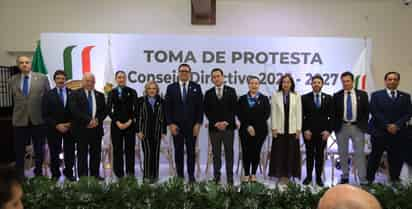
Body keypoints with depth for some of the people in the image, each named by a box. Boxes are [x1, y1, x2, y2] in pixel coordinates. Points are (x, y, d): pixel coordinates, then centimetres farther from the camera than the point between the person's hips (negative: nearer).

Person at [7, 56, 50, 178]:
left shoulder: (42, 78, -1)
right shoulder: (12, 80, 4)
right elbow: (14, 99, 15)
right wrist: (19, 110, 13)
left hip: (38, 119, -1)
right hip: (20, 120, 1)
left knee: (39, 149, 11)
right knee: (19, 150, 9)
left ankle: (38, 172, 29)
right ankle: (20, 174, 25)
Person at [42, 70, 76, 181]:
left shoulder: (73, 93, 2)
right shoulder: (48, 95, 1)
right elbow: (45, 115, -4)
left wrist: (70, 123, -10)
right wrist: (57, 125, -13)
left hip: (69, 127, 1)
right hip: (54, 128, 0)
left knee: (69, 152, 6)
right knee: (54, 153, 9)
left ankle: (69, 172, 21)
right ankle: (55, 174, 24)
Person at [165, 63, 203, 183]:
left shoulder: (196, 87, 4)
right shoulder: (171, 88, 5)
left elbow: (200, 107, 1)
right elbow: (168, 108, 2)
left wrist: (198, 123, -6)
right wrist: (170, 124, -6)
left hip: (192, 126, 0)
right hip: (176, 126, 0)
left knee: (191, 151, 5)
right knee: (178, 152, 6)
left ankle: (191, 176, 14)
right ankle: (180, 176, 14)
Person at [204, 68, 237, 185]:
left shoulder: (231, 91, 4)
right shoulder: (208, 93, 7)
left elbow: (234, 108, -2)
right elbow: (206, 111, 2)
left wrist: (226, 122, -11)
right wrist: (215, 123, -9)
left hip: (228, 126, -1)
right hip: (214, 127, 1)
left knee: (229, 153, 4)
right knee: (216, 154, 6)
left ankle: (230, 178, 12)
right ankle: (216, 177, 14)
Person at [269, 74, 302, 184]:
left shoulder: (296, 96, 5)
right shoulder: (275, 95, 3)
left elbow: (299, 113, 3)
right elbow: (273, 112, 1)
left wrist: (298, 129, -2)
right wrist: (274, 128, -4)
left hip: (292, 129, 1)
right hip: (279, 129, 0)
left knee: (291, 153, 4)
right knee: (279, 152, 2)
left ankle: (288, 175, 15)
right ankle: (280, 175, 13)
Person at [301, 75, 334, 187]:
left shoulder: (328, 98, 6)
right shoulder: (305, 98, 1)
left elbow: (331, 116, 4)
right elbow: (302, 116, -1)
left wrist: (328, 130, -6)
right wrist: (305, 130, -8)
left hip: (323, 132, 1)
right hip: (308, 132, -1)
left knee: (320, 155, 6)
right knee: (309, 154, 7)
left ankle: (319, 177, 16)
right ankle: (308, 176, 18)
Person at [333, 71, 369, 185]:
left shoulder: (362, 94, 2)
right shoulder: (337, 96, 2)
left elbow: (366, 111, 4)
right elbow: (334, 113, 4)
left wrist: (363, 126, -3)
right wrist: (335, 127, -2)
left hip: (357, 127, -1)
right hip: (342, 127, 1)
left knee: (359, 153, -1)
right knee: (343, 154, 10)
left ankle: (363, 180, 6)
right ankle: (345, 177, 23)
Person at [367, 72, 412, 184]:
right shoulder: (376, 95, 5)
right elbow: (374, 112, -6)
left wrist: (396, 125, -12)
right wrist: (387, 125, -13)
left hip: (398, 133, 2)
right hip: (379, 132, -2)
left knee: (396, 158, 5)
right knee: (375, 157, 4)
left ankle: (395, 181, 17)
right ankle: (369, 180, 12)